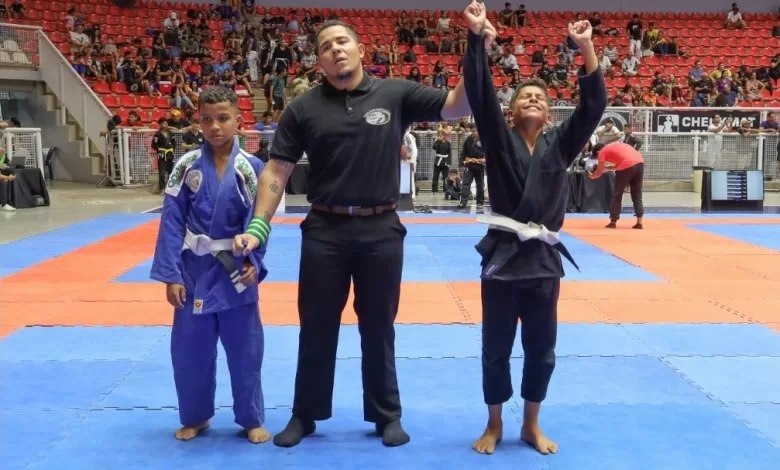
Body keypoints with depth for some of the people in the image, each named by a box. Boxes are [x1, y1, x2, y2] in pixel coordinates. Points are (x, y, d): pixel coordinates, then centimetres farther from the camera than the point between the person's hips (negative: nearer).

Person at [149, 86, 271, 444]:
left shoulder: (252, 168, -5)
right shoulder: (186, 166, -4)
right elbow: (172, 222, -4)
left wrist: (253, 261, -17)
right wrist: (171, 274, -8)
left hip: (237, 271, -1)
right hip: (194, 271, 1)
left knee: (245, 350, 8)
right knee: (189, 350, 11)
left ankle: (251, 420, 26)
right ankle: (194, 417, 32)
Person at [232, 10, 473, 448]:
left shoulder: (396, 94, -2)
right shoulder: (303, 108, 0)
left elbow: (458, 105, -5)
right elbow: (277, 171, 0)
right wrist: (258, 226, -9)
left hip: (382, 229, 0)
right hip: (325, 230, 1)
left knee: (378, 327, 13)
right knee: (317, 327, 12)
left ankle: (387, 415, 31)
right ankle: (305, 414, 31)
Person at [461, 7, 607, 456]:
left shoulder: (560, 144, 7)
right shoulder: (500, 138, 2)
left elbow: (595, 103, -2)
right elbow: (480, 93, -9)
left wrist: (587, 48, -10)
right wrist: (477, 38, -17)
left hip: (544, 257, 2)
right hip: (503, 254, -2)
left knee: (542, 349, 11)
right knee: (496, 348, 7)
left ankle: (532, 425, 31)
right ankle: (494, 424, 28)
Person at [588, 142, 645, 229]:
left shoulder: (602, 152, 12)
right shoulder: (614, 147, 32)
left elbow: (599, 173, 15)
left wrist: (592, 175, 35)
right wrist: (605, 167, 45)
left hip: (627, 165, -7)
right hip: (640, 162, 7)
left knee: (617, 194, 9)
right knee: (637, 195, 14)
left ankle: (613, 222, 13)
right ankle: (639, 222, 9)